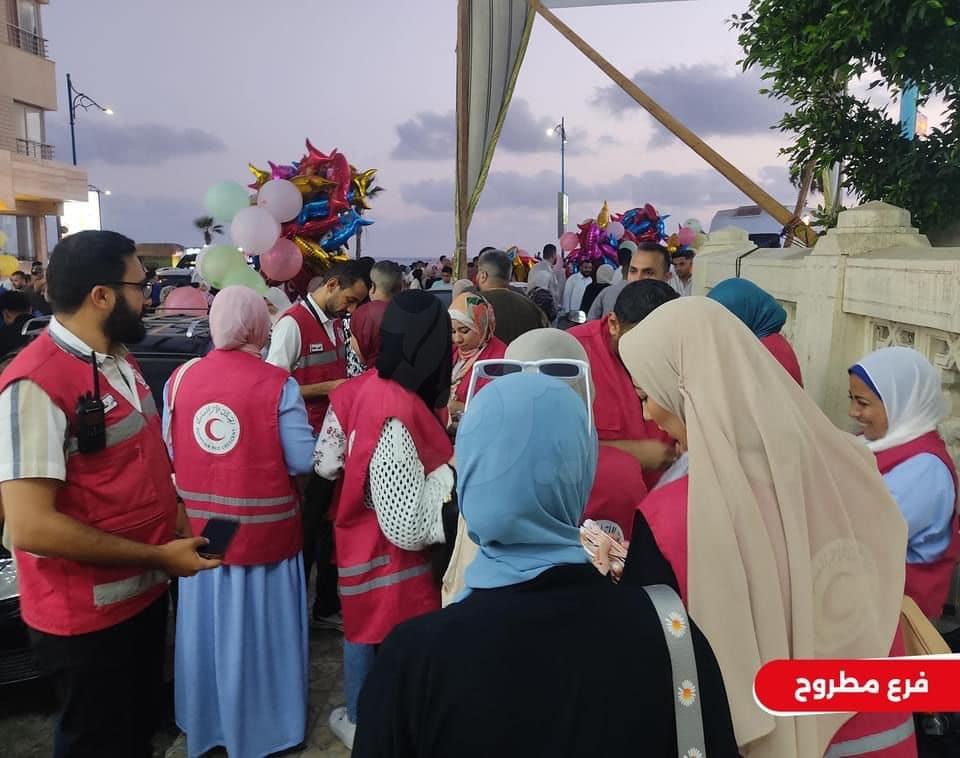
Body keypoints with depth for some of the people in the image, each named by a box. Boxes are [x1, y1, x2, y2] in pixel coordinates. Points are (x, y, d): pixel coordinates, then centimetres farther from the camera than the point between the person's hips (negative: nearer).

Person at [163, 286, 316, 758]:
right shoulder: (278, 384, -16)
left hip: (200, 527, 4)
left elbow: (169, 452, 6)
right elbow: (303, 461, -14)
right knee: (258, 631, 13)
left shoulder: (180, 379, -4)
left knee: (209, 628, 20)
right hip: (264, 530, -4)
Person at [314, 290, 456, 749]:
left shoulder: (356, 390, -8)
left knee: (363, 626, 23)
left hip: (358, 533, 7)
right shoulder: (401, 412, -30)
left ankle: (358, 721, 43)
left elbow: (327, 464, 4)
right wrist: (448, 470, -20)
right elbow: (407, 525, -30)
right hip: (392, 550, -7)